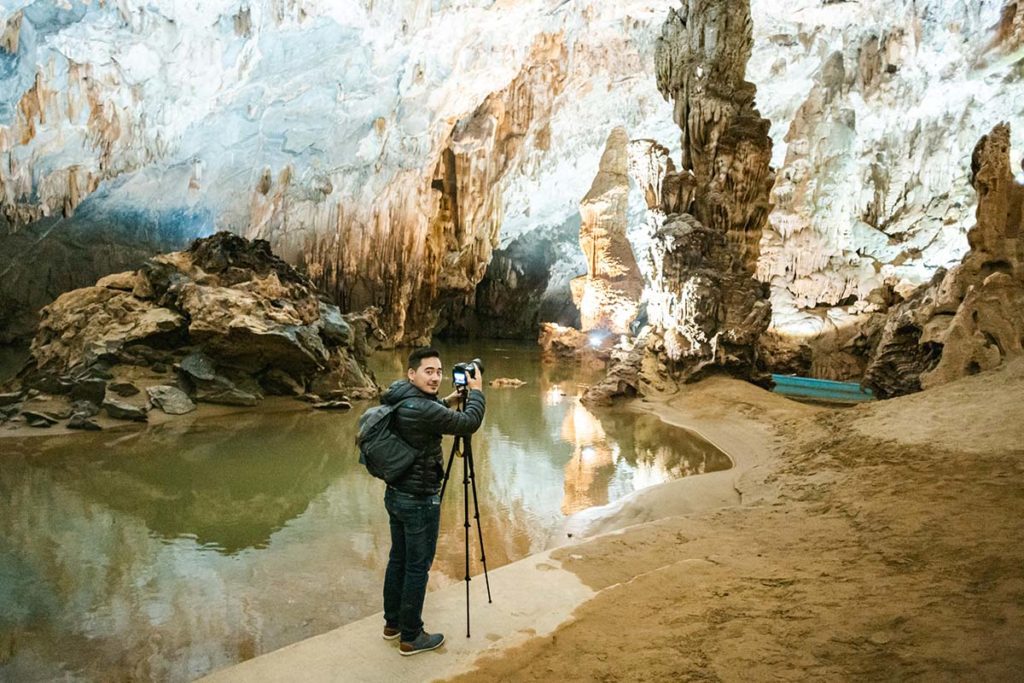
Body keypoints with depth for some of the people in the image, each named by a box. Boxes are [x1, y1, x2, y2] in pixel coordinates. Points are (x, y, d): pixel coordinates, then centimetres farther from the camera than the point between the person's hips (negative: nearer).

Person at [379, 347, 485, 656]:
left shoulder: (397, 400, 1)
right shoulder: (422, 409, -27)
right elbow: (469, 423, -19)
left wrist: (446, 400, 17)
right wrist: (476, 390, -5)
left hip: (395, 494, 9)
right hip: (419, 501, -9)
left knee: (398, 559, 20)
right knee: (417, 567, 5)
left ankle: (392, 623, 35)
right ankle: (411, 637, 19)